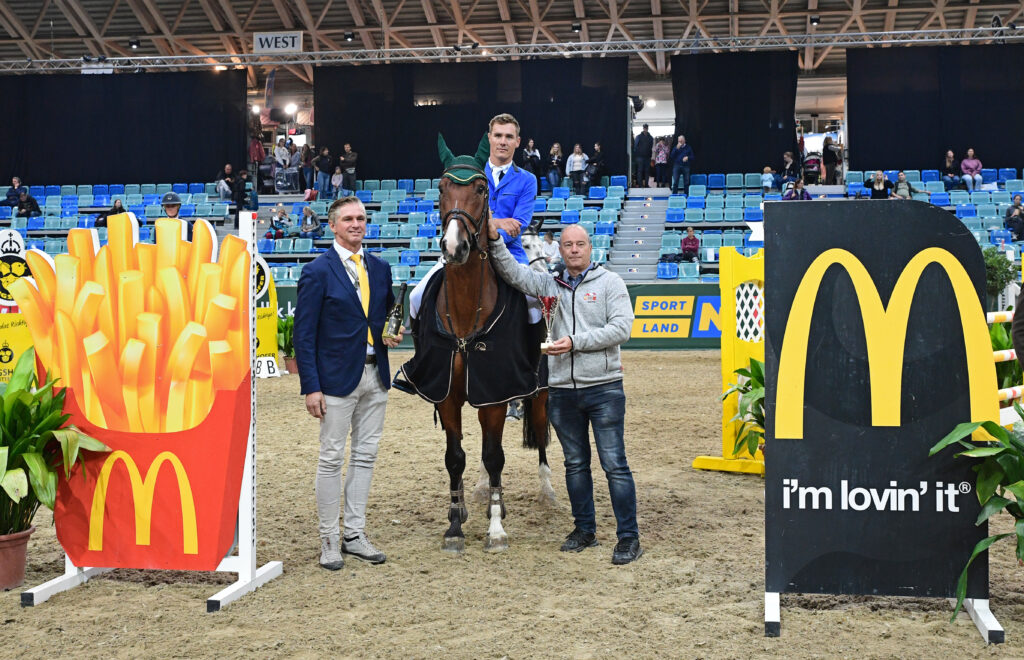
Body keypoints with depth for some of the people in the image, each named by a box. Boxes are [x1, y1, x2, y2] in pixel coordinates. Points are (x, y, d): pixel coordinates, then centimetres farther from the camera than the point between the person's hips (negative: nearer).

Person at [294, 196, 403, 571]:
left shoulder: (380, 268, 10)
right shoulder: (317, 272, -7)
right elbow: (304, 334, -9)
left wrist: (394, 334, 3)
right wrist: (311, 387, -15)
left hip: (375, 374, 6)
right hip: (338, 377, -5)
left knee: (365, 456, 10)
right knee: (332, 458, 1)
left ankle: (355, 535, 19)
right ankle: (329, 540, 10)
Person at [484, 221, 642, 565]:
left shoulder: (610, 282, 0)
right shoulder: (549, 285, 12)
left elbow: (621, 327, -10)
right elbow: (513, 273, 5)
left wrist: (576, 341, -17)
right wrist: (495, 241, -9)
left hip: (603, 388, -4)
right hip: (562, 391, 4)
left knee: (615, 464, -5)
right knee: (575, 463, 13)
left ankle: (629, 536, 0)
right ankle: (584, 529, 25)